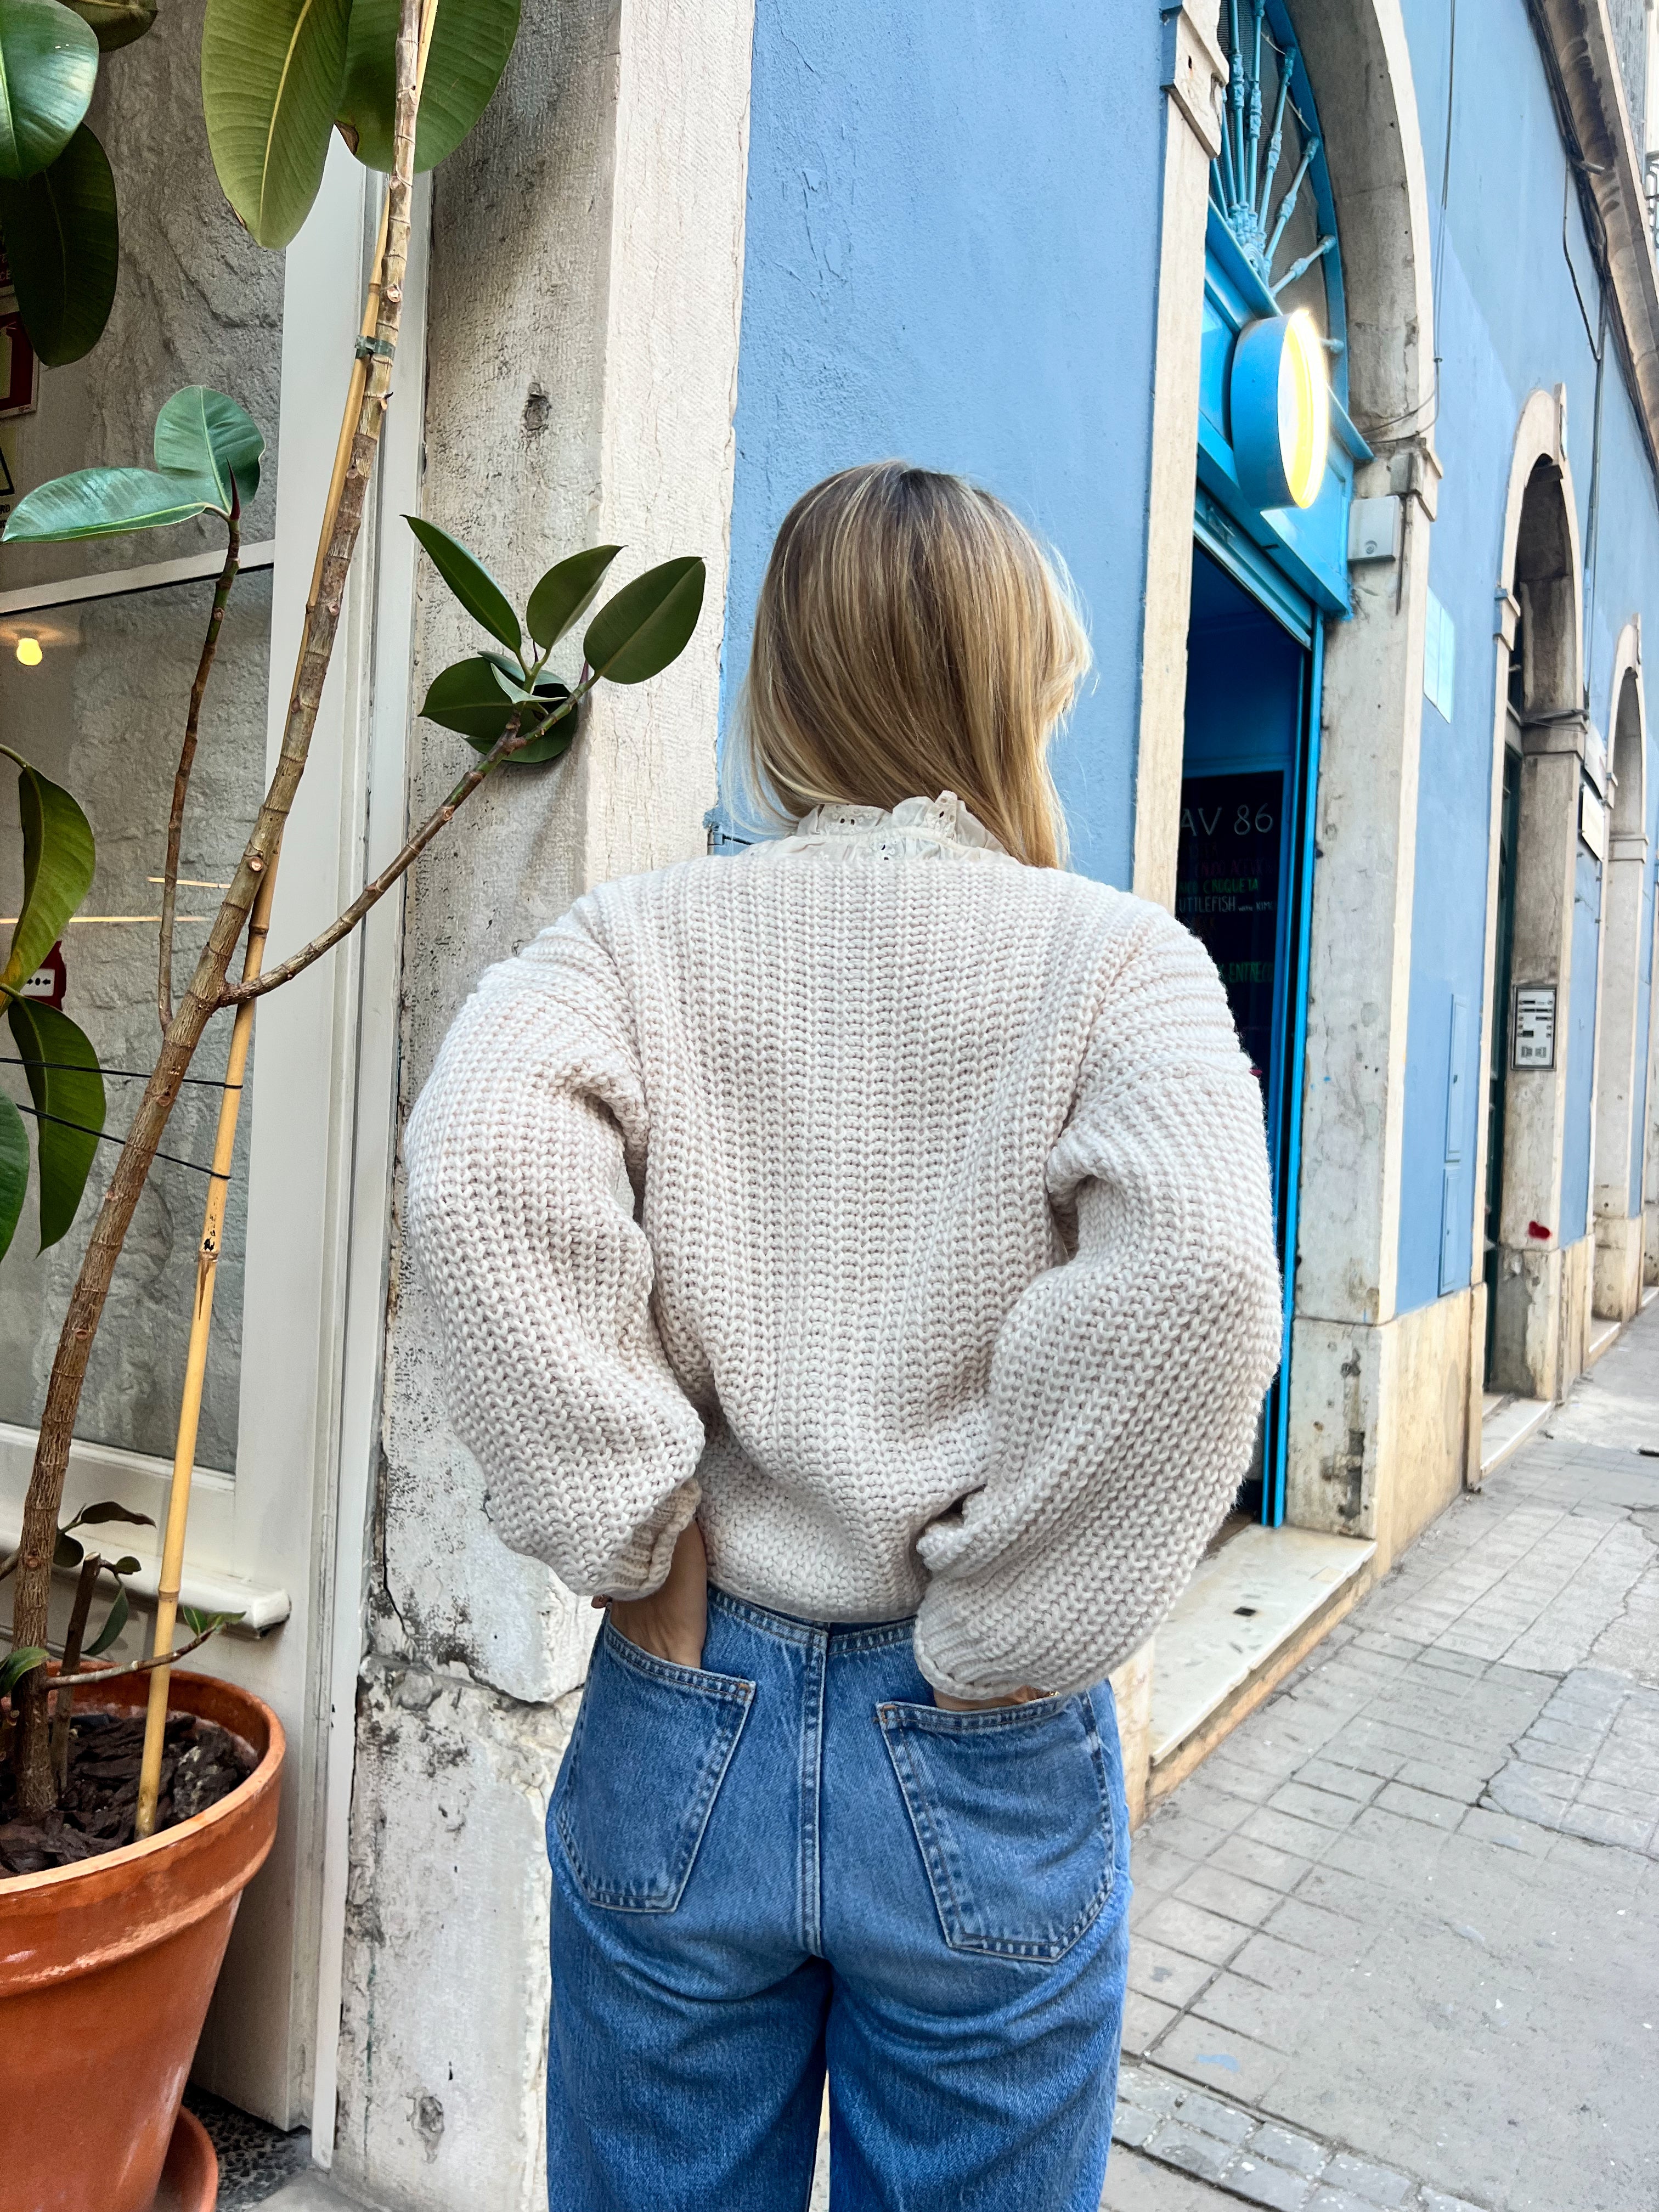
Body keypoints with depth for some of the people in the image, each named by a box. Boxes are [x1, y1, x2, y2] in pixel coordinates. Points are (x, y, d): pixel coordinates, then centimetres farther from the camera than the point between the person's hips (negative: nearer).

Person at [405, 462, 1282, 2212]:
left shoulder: (639, 934, -4)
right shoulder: (1119, 956, -8)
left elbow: (479, 1165, -22)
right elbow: (1202, 1271, -24)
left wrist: (632, 1531, -11)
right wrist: (1003, 1628, -12)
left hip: (683, 1729, 2)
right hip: (981, 1772, -1)